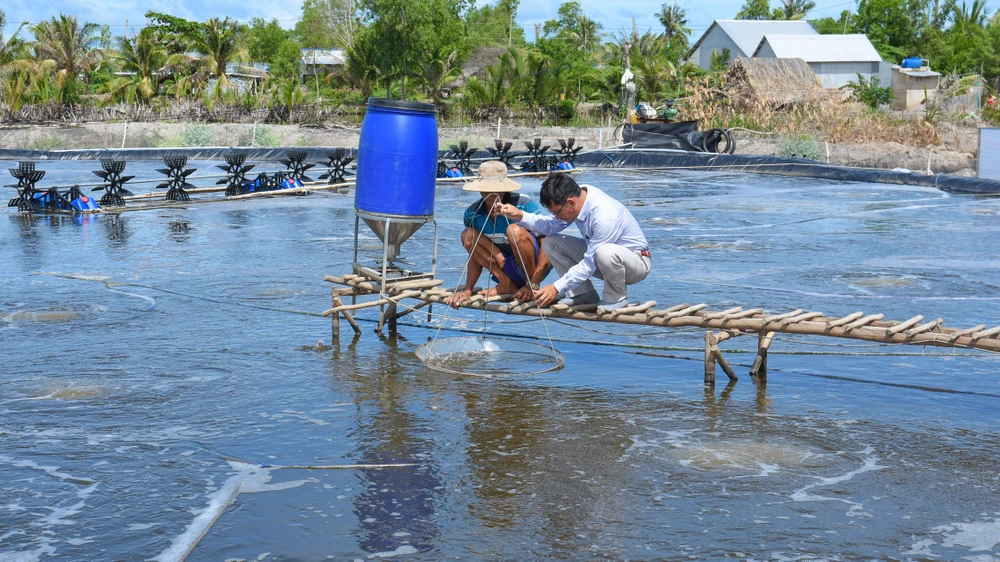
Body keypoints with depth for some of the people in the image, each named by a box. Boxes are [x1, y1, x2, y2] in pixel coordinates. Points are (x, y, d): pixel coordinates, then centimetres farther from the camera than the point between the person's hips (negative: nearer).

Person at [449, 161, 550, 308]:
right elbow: (475, 255, 4)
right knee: (468, 236, -12)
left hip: (535, 265, -5)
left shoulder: (524, 204, -20)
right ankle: (507, 285, -9)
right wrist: (468, 289, -10)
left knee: (515, 231, -31)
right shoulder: (472, 213, -7)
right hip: (508, 268, 5)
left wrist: (533, 285, -32)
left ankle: (531, 284, -11)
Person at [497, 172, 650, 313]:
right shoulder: (578, 194, -11)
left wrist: (556, 288, -28)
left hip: (636, 260, -8)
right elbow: (551, 226, -1)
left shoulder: (605, 217, -34)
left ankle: (616, 298, -14)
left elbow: (590, 264, -29)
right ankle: (583, 294, -1)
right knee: (551, 242, -5)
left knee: (606, 252, -42)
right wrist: (520, 216, -15)